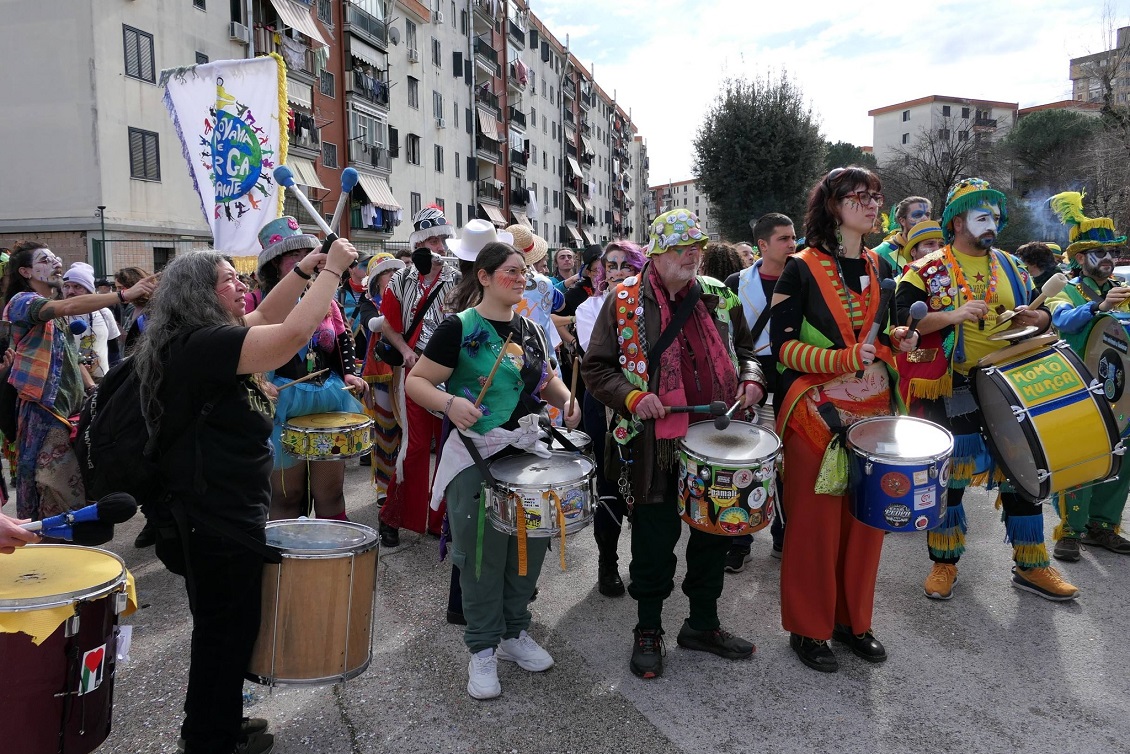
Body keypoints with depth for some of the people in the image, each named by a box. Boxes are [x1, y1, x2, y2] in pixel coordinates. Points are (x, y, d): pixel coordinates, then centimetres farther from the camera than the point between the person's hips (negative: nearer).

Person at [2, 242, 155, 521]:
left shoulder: (57, 307, 17)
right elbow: (69, 306, -29)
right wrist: (124, 295, -36)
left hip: (70, 403, 8)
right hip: (45, 406, -8)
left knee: (71, 482, 9)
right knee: (60, 490, -8)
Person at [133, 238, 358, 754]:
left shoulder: (198, 341, 8)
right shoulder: (202, 343, -22)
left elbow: (266, 318, 16)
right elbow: (293, 334, -31)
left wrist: (305, 269, 6)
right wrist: (333, 269, -20)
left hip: (216, 515, 11)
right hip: (218, 521, -10)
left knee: (227, 630, 23)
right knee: (227, 634, 6)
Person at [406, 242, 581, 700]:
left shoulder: (529, 329, 9)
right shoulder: (458, 328, -9)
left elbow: (546, 378, 21)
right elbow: (415, 381, -10)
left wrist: (564, 397, 0)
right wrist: (450, 403, -29)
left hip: (526, 451, 6)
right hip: (475, 457, -6)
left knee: (528, 548, 12)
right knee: (482, 556, 1)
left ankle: (514, 633, 32)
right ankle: (483, 649, 19)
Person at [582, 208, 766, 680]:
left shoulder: (720, 296, 8)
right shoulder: (624, 301, -4)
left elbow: (744, 348, 20)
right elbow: (596, 368, -2)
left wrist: (751, 379, -1)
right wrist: (632, 397, -18)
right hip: (658, 443, -4)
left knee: (713, 534, 15)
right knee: (655, 541, 6)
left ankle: (703, 624, 35)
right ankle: (648, 632, 26)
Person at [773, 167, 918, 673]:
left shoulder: (880, 268, 11)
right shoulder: (802, 269, -8)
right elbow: (783, 346, -12)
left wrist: (896, 339, 3)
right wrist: (841, 358, -24)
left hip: (873, 410, 6)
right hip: (818, 412, -6)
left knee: (866, 518, 11)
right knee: (815, 523, 1)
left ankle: (852, 620, 29)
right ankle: (808, 629, 18)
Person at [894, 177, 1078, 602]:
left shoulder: (1010, 267, 12)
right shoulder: (928, 270, -3)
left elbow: (1042, 313, 17)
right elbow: (902, 320, -14)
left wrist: (1036, 318, -6)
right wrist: (953, 315, -25)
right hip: (953, 392, -4)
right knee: (950, 473, 4)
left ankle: (1031, 566, 24)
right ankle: (944, 563, 20)